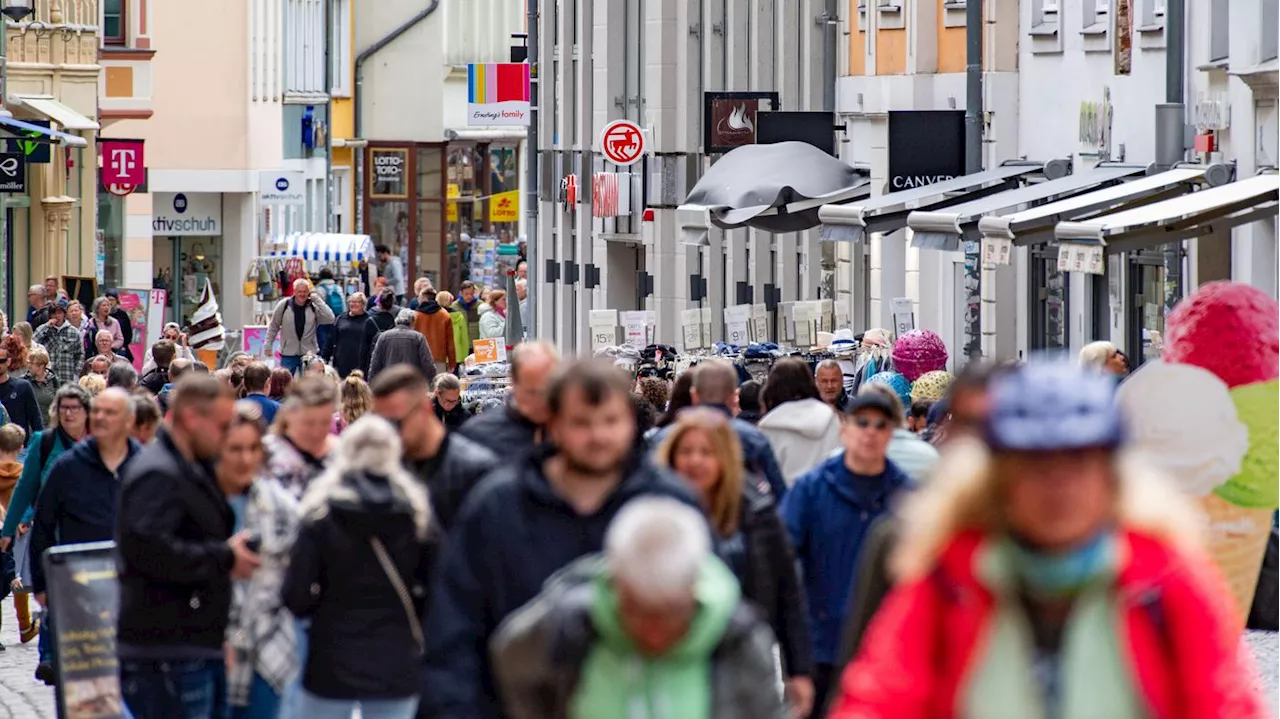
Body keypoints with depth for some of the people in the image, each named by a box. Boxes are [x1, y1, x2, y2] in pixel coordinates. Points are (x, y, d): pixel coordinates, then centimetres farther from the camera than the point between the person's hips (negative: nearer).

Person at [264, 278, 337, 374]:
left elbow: (330, 319, -17)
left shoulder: (313, 306, -4)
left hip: (309, 353, 0)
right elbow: (273, 327, 8)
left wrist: (317, 300, -16)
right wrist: (268, 345, 9)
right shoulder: (284, 305, -3)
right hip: (288, 355, 0)